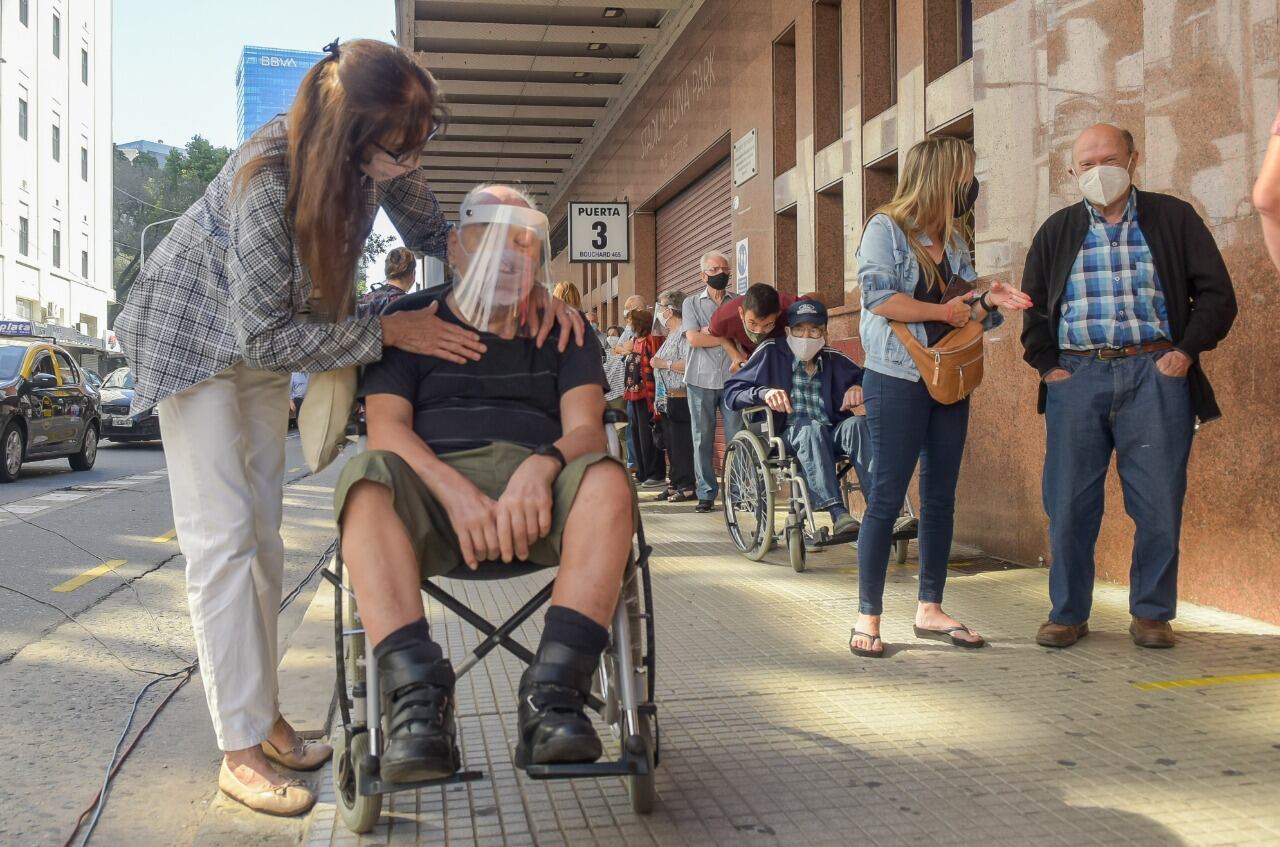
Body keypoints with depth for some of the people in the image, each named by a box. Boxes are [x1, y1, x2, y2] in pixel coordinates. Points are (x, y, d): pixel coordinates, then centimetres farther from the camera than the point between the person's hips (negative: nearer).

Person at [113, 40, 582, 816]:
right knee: (222, 537, -9)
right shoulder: (267, 181, -37)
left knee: (263, 533, 10)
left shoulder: (381, 159, -20)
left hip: (268, 340, 7)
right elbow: (265, 334, -32)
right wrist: (389, 332, -33)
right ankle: (242, 752, -3)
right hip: (194, 330, -7)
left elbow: (437, 236, -5)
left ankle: (264, 716, 20)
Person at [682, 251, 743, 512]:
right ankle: (706, 493, 7)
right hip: (702, 380, 0)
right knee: (702, 439, 2)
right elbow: (693, 338, -4)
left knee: (737, 438, -3)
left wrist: (710, 332, -9)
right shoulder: (692, 302, 10)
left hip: (732, 379, 0)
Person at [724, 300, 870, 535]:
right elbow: (731, 392, 2)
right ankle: (838, 514, -49)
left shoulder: (834, 359, 13)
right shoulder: (772, 352, 5)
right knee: (811, 428, -35)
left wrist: (859, 387, 0)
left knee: (857, 424, -27)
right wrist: (764, 393, -19)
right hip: (786, 438, -3)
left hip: (829, 438, 3)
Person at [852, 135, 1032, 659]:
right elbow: (878, 297, -18)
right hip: (896, 380, -7)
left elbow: (961, 307, 16)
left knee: (941, 498, 9)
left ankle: (930, 609, 18)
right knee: (887, 498, -5)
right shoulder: (885, 228, -6)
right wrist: (942, 312, -13)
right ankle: (868, 616, 2)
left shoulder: (954, 239, 15)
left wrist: (989, 303, -4)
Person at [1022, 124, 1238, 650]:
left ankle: (1152, 613, 15)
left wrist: (1187, 351, -4)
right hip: (1076, 376, 1)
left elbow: (1216, 293, 8)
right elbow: (1033, 307, 18)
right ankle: (1068, 613, 14)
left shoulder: (1173, 219, 9)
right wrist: (1046, 365, 5)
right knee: (1069, 504, 1)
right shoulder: (1057, 232, 15)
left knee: (1159, 503, -1)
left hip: (1155, 375, -1)